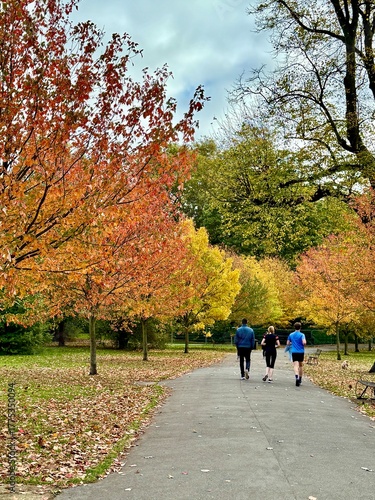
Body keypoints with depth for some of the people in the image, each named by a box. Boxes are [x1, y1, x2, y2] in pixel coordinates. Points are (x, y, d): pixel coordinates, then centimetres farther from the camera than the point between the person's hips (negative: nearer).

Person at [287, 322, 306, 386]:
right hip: (301, 352, -1)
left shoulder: (291, 335, 5)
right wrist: (304, 344, 2)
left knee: (295, 366, -8)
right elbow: (304, 342, -20)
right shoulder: (302, 335, -6)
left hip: (294, 352, 1)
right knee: (301, 365, 17)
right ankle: (300, 380, 25)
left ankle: (297, 377, -33)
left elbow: (288, 343, 10)